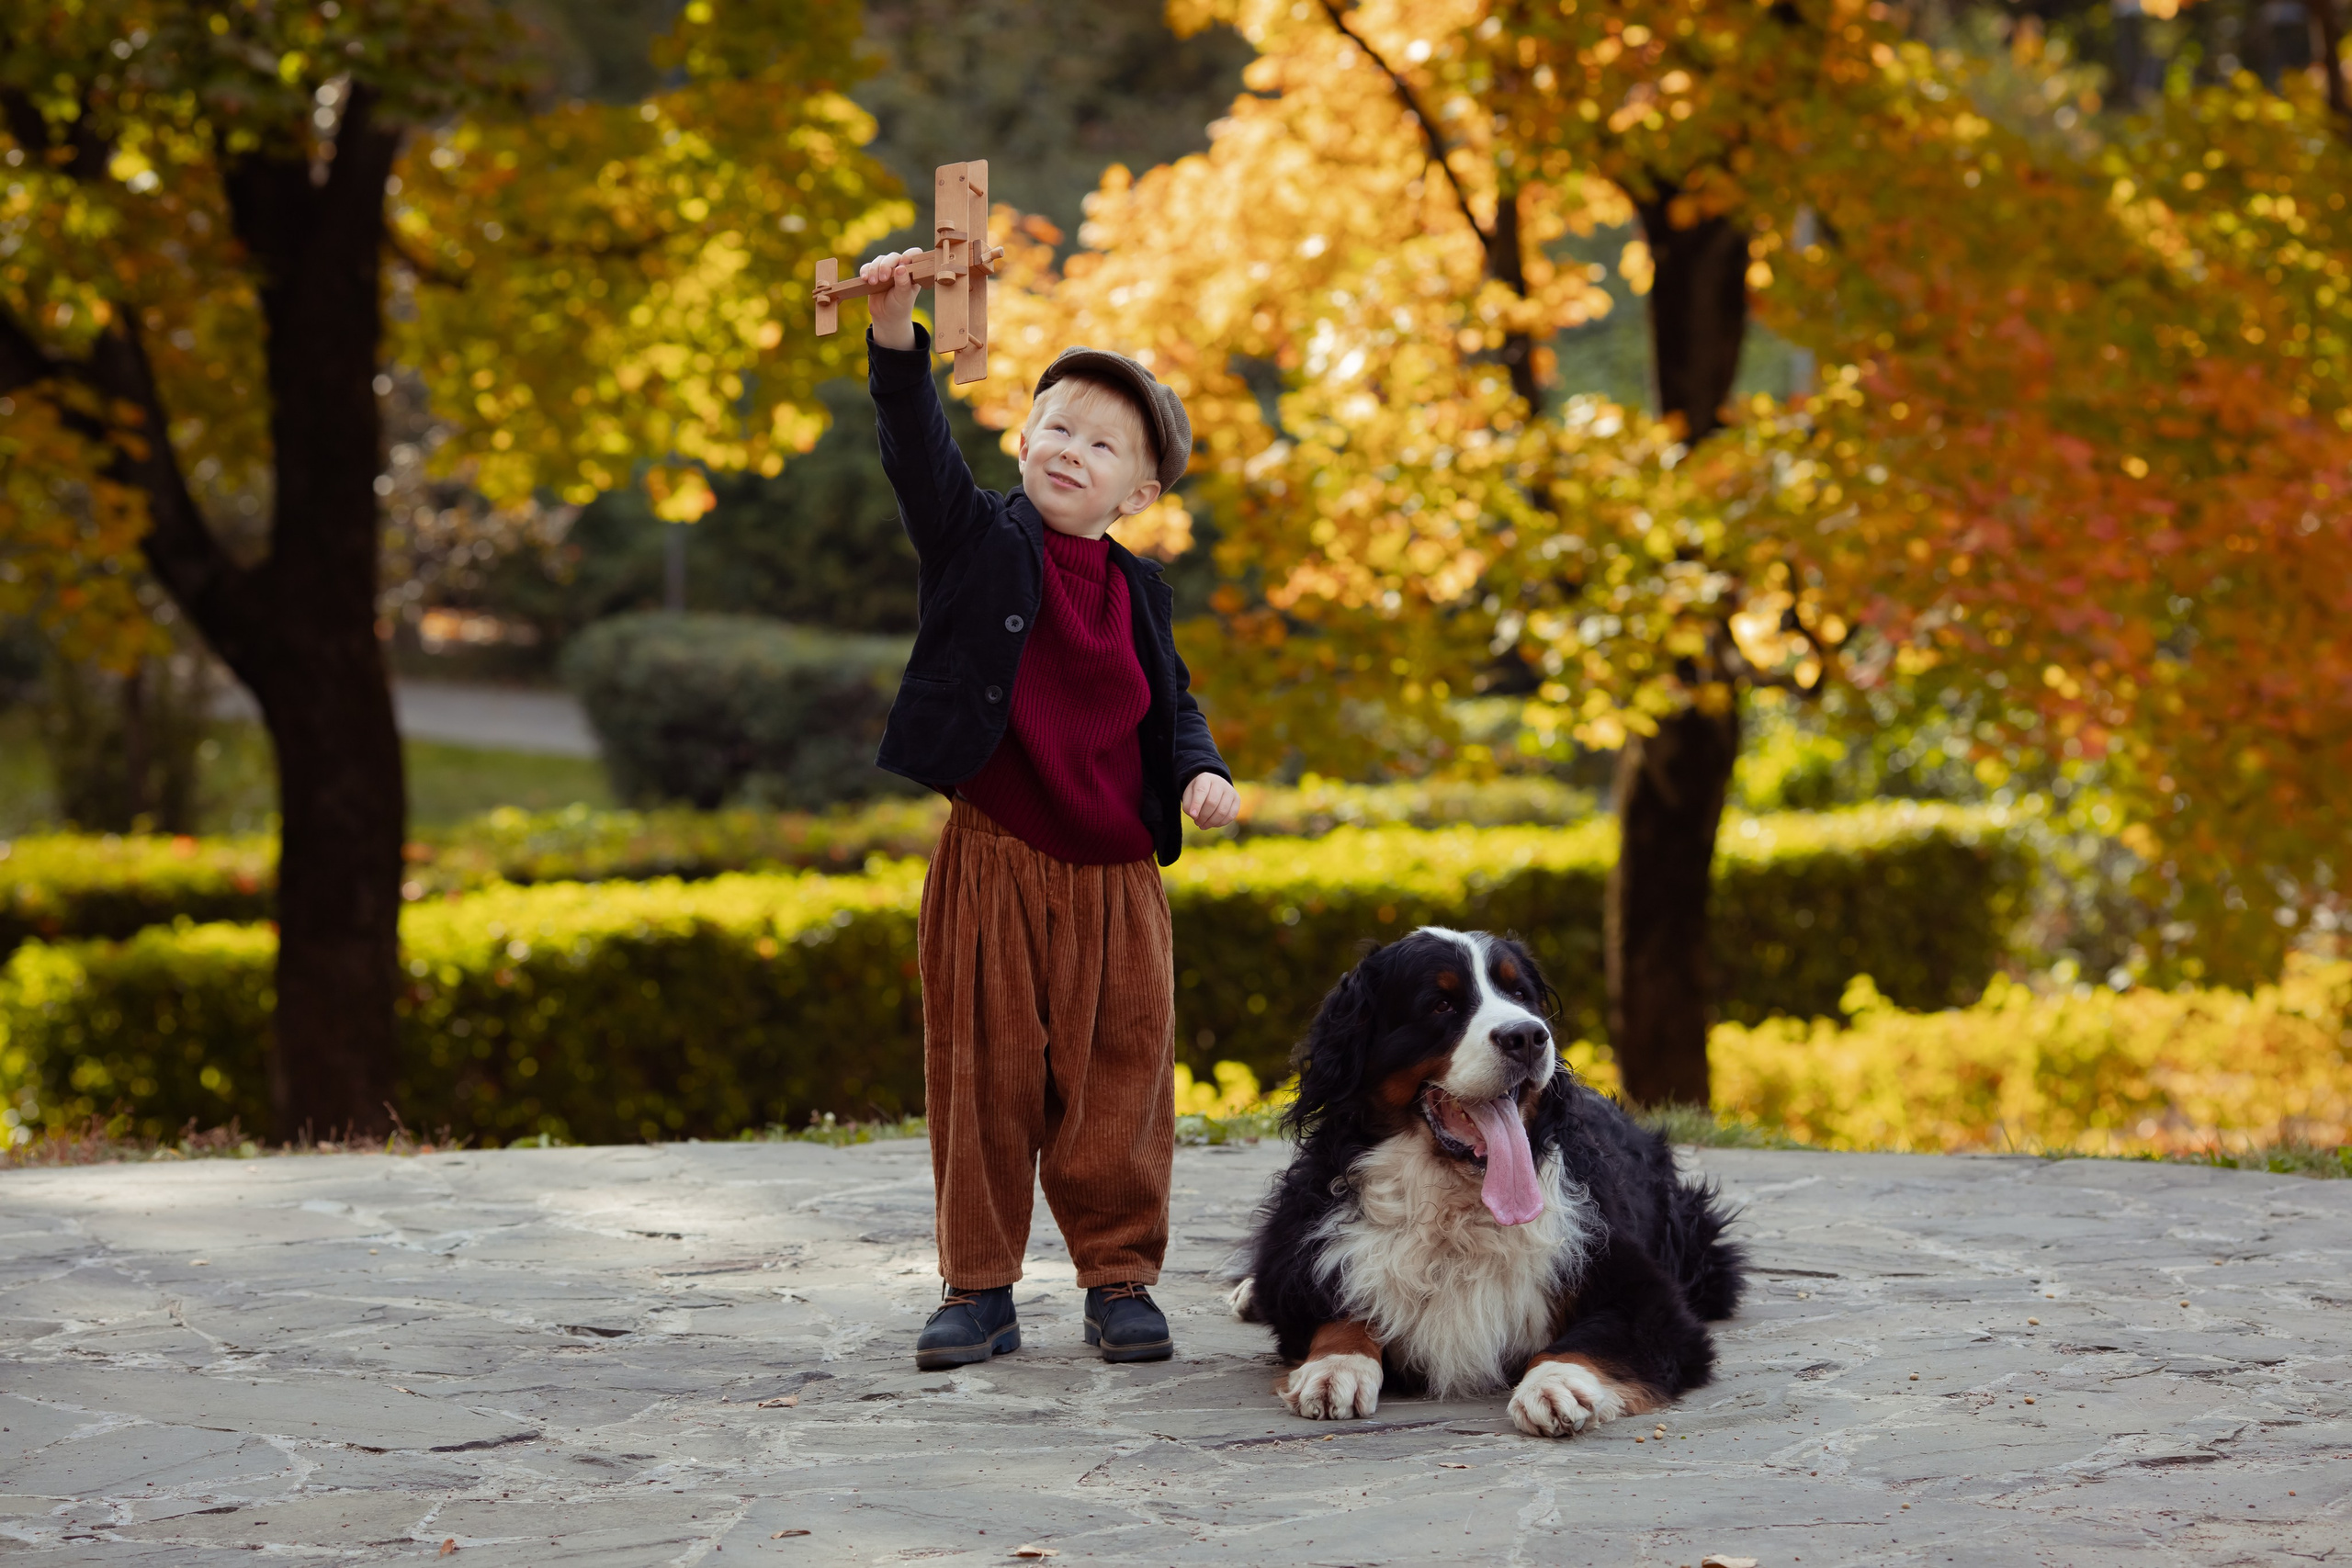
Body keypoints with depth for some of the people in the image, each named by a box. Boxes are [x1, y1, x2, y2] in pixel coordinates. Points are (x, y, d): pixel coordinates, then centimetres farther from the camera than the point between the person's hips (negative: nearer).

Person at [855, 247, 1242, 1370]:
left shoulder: (1138, 593, 10)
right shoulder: (980, 543, -1)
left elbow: (1171, 707, 20)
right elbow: (919, 449, -16)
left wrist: (1203, 772, -1)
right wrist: (897, 331, -31)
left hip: (1116, 878, 3)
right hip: (994, 865, -3)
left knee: (1119, 1085, 5)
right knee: (983, 1080, 3)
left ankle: (1119, 1277, 17)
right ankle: (979, 1286, 13)